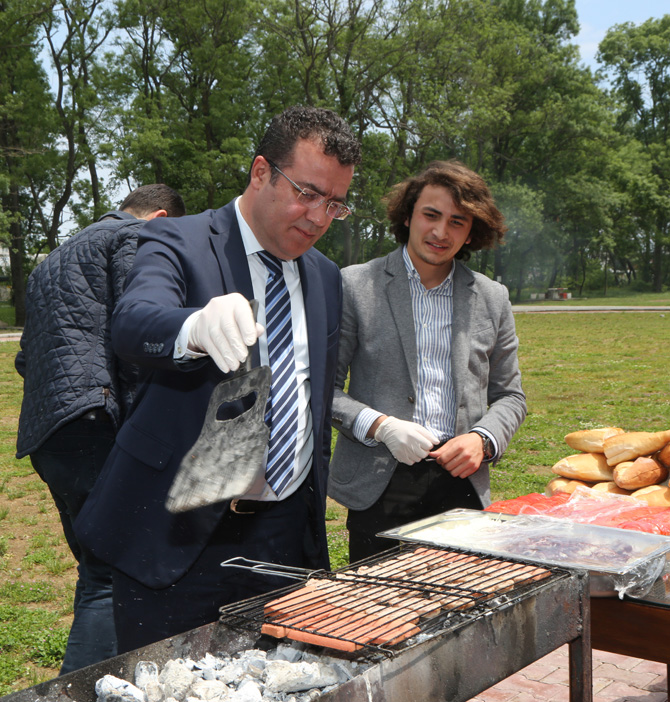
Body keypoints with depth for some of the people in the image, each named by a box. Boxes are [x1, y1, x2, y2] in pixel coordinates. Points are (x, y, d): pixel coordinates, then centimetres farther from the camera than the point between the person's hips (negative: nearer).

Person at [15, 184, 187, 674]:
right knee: (115, 578, -11)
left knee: (99, 574, 14)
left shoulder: (54, 261, 31)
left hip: (44, 431, 10)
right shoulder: (137, 235, 3)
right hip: (92, 423, -10)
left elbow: (28, 359, 30)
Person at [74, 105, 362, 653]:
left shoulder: (327, 277, 12)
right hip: (179, 535, -4)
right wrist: (198, 328, -50)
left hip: (287, 534, 5)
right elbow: (133, 324, -28)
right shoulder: (177, 244, -6)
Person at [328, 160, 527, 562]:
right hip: (379, 487, -2)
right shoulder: (356, 285, 0)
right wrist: (380, 426, -15)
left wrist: (483, 440, -4)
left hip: (461, 485, 3)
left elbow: (510, 396, 15)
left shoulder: (492, 299, 10)